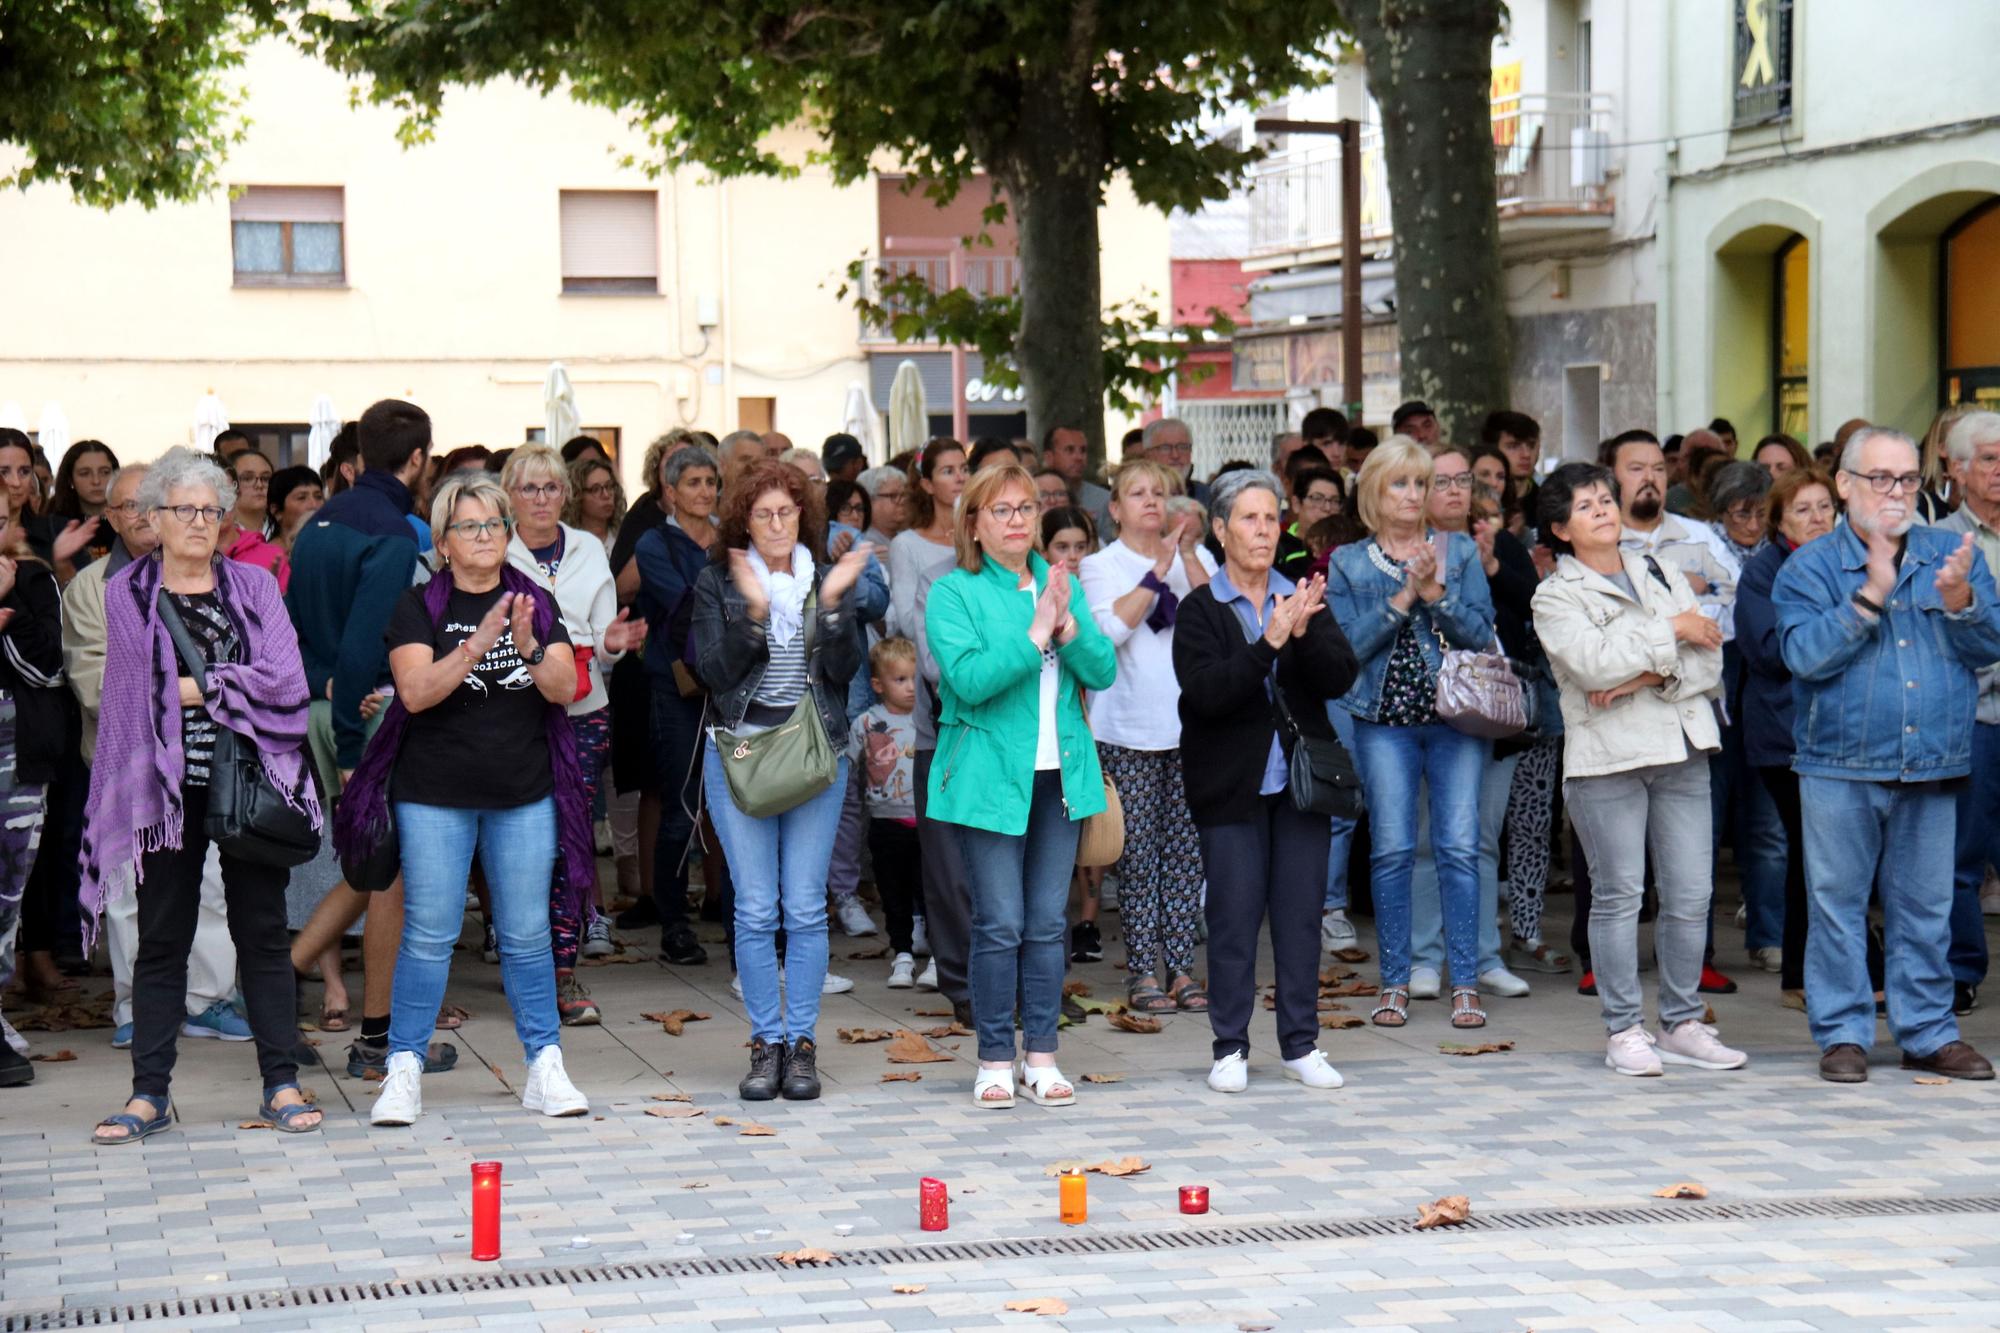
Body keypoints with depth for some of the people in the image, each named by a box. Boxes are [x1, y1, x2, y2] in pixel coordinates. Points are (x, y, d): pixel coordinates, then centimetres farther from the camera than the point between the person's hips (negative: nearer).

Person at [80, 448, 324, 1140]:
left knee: (262, 931, 3)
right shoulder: (126, 594, 6)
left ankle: (281, 1084, 8)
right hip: (166, 786, 0)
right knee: (161, 938, 4)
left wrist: (196, 688, -9)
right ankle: (149, 1092, 9)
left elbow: (284, 682, -6)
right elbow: (132, 694, 0)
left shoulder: (255, 587, 7)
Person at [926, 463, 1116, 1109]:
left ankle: (1042, 1056, 15)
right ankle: (995, 1061, 5)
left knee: (1048, 923, 7)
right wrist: (1035, 635, -20)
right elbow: (969, 679, -17)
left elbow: (1103, 672, 3)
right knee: (1000, 924, -4)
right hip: (989, 777, -4)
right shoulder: (953, 593, -3)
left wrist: (1069, 626, -13)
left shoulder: (1062, 585, 11)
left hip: (1059, 775, 4)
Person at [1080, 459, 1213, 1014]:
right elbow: (1112, 627, -15)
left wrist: (1188, 555, -14)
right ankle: (1142, 970, 5)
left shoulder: (1196, 559, 10)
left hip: (1189, 727, 2)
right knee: (1137, 852, -1)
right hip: (1128, 730, -2)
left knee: (1185, 849, 4)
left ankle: (1181, 967, 9)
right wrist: (1159, 568, -16)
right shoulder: (1101, 566, 3)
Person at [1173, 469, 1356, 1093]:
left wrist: (1304, 634, -19)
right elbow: (1205, 691, -17)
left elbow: (1341, 678, -1)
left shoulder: (1302, 598, 9)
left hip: (1300, 782, 3)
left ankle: (1301, 1044, 14)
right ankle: (1230, 1048, 9)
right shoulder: (1199, 610, -2)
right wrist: (1269, 643, -25)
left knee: (1301, 915, 5)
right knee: (1234, 918, -1)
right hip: (1231, 785, -3)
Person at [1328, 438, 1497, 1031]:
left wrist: (1433, 591, -14)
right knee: (1392, 851, -1)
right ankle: (1395, 984, 7)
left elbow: (1480, 631, -1)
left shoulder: (1459, 551, 9)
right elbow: (1349, 644, -4)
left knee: (1460, 847, -5)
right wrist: (1403, 596, -11)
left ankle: (1465, 984, -1)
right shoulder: (1348, 563, 8)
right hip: (1385, 720, 0)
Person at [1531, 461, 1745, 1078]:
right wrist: (1672, 631, -9)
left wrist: (1648, 678, -11)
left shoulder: (1663, 575, 15)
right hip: (1606, 756, -4)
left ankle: (1682, 1023, 13)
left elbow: (1708, 661, 5)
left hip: (1682, 751, 4)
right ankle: (1624, 1030, 5)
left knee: (1691, 894, 3)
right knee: (1618, 894, -2)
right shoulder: (1555, 596, 2)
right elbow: (1593, 662, -17)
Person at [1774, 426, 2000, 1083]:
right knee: (1837, 904, 2)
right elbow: (1806, 655, -13)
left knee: (1926, 907, 9)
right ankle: (1842, 1034, 12)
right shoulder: (1810, 567, 1)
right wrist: (1870, 596, -19)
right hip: (1841, 765, -2)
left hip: (1932, 767, 2)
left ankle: (1928, 1033, 18)